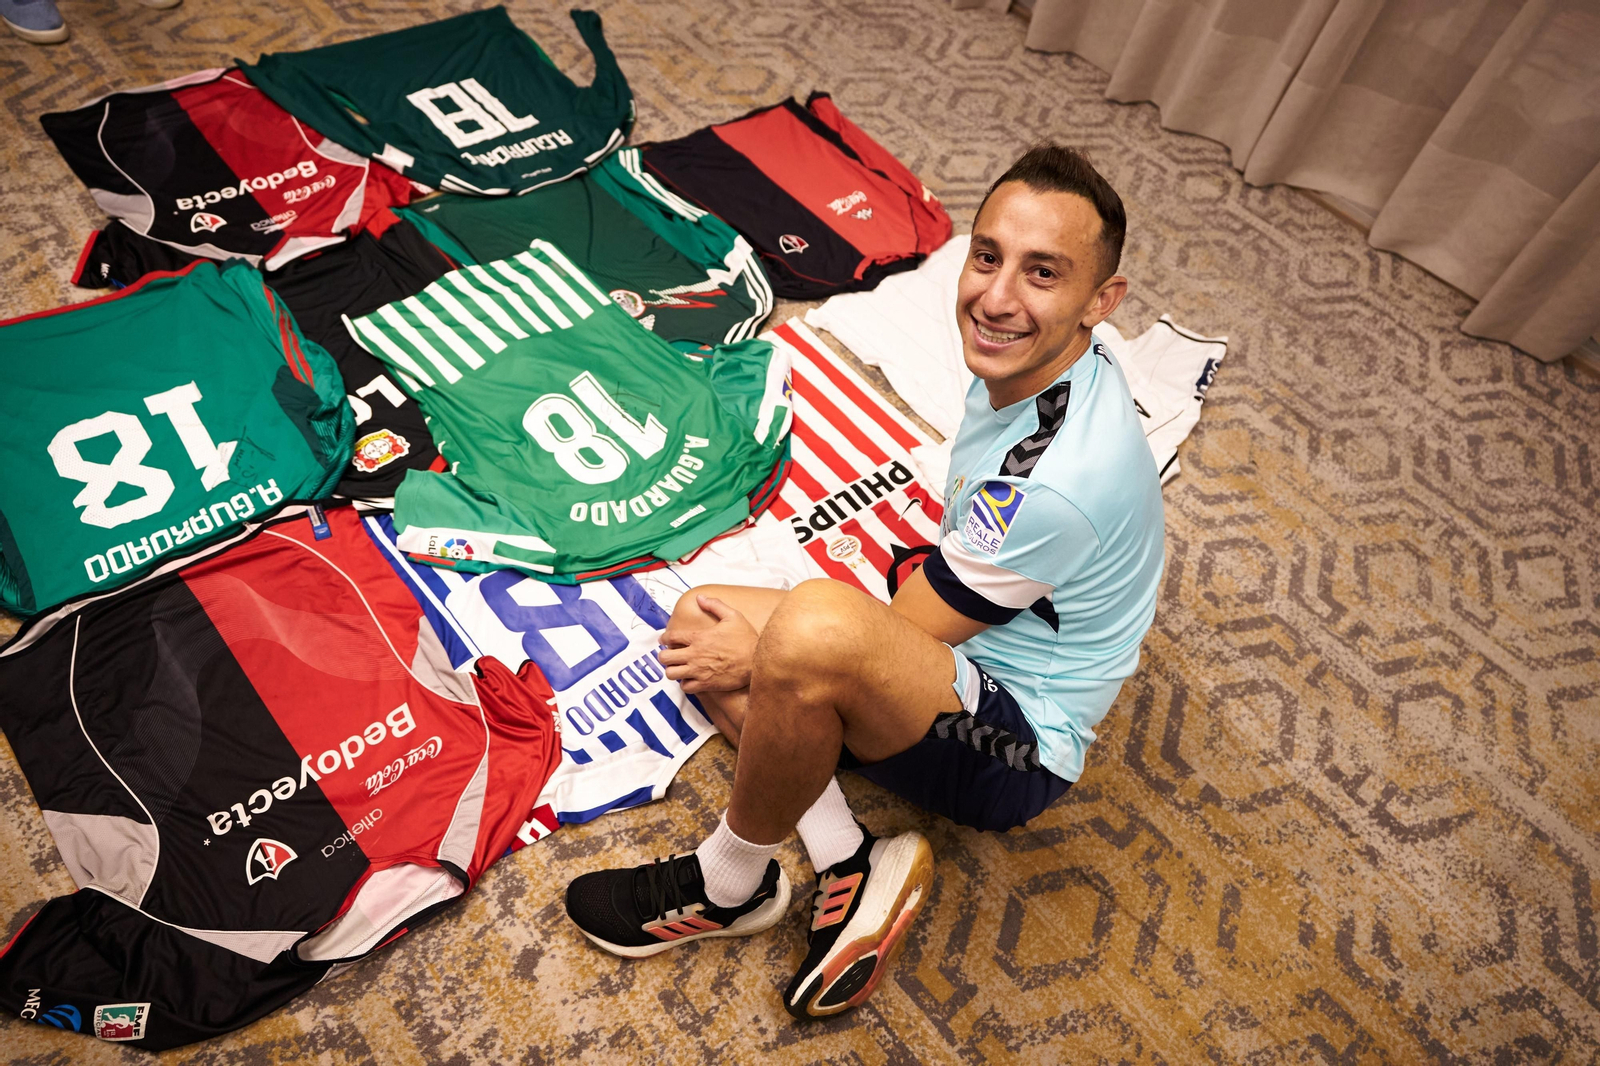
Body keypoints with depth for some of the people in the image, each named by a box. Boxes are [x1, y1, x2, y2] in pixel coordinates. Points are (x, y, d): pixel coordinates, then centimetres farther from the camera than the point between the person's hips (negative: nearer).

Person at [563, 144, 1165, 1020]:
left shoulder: (1060, 476, -32)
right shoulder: (1021, 360, -3)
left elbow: (901, 636, -21)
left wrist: (756, 658, -6)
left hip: (1017, 748, -9)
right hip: (962, 657, 9)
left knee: (814, 627, -39)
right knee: (700, 620, 5)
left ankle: (728, 887, -9)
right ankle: (847, 862, -5)